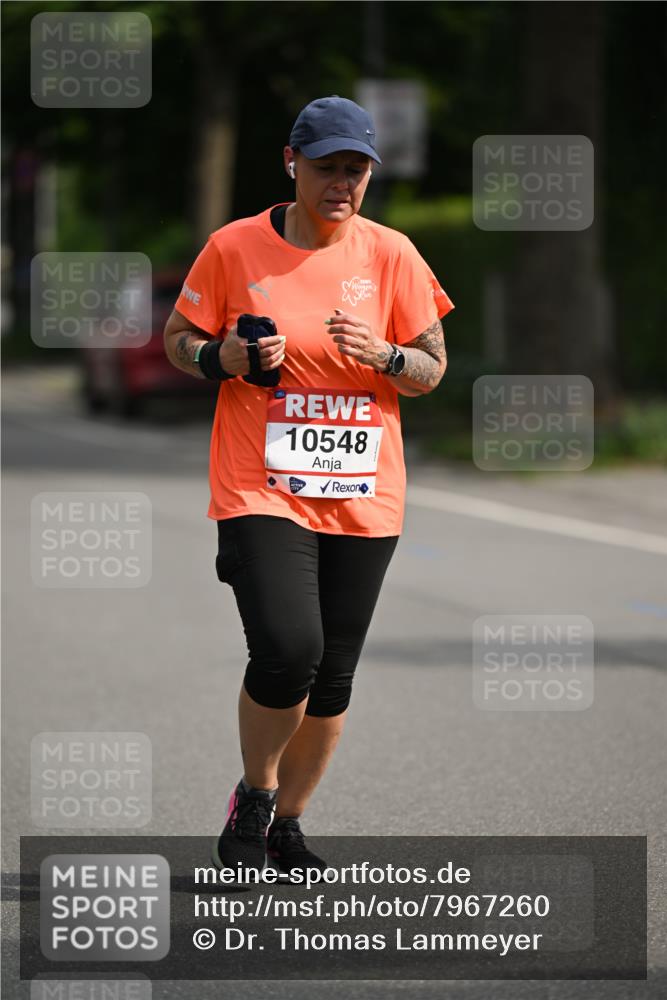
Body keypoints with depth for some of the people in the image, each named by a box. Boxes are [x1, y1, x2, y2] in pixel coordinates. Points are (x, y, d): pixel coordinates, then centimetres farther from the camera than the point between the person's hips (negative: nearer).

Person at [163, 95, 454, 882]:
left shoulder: (391, 255, 4)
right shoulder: (234, 248, -1)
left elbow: (432, 369, 8)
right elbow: (178, 339, 9)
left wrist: (379, 355, -13)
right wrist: (226, 358, -12)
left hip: (363, 499, 3)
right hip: (260, 491, -3)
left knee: (332, 678, 5)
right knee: (287, 649, -21)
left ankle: (286, 824, 27)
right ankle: (253, 796, 6)